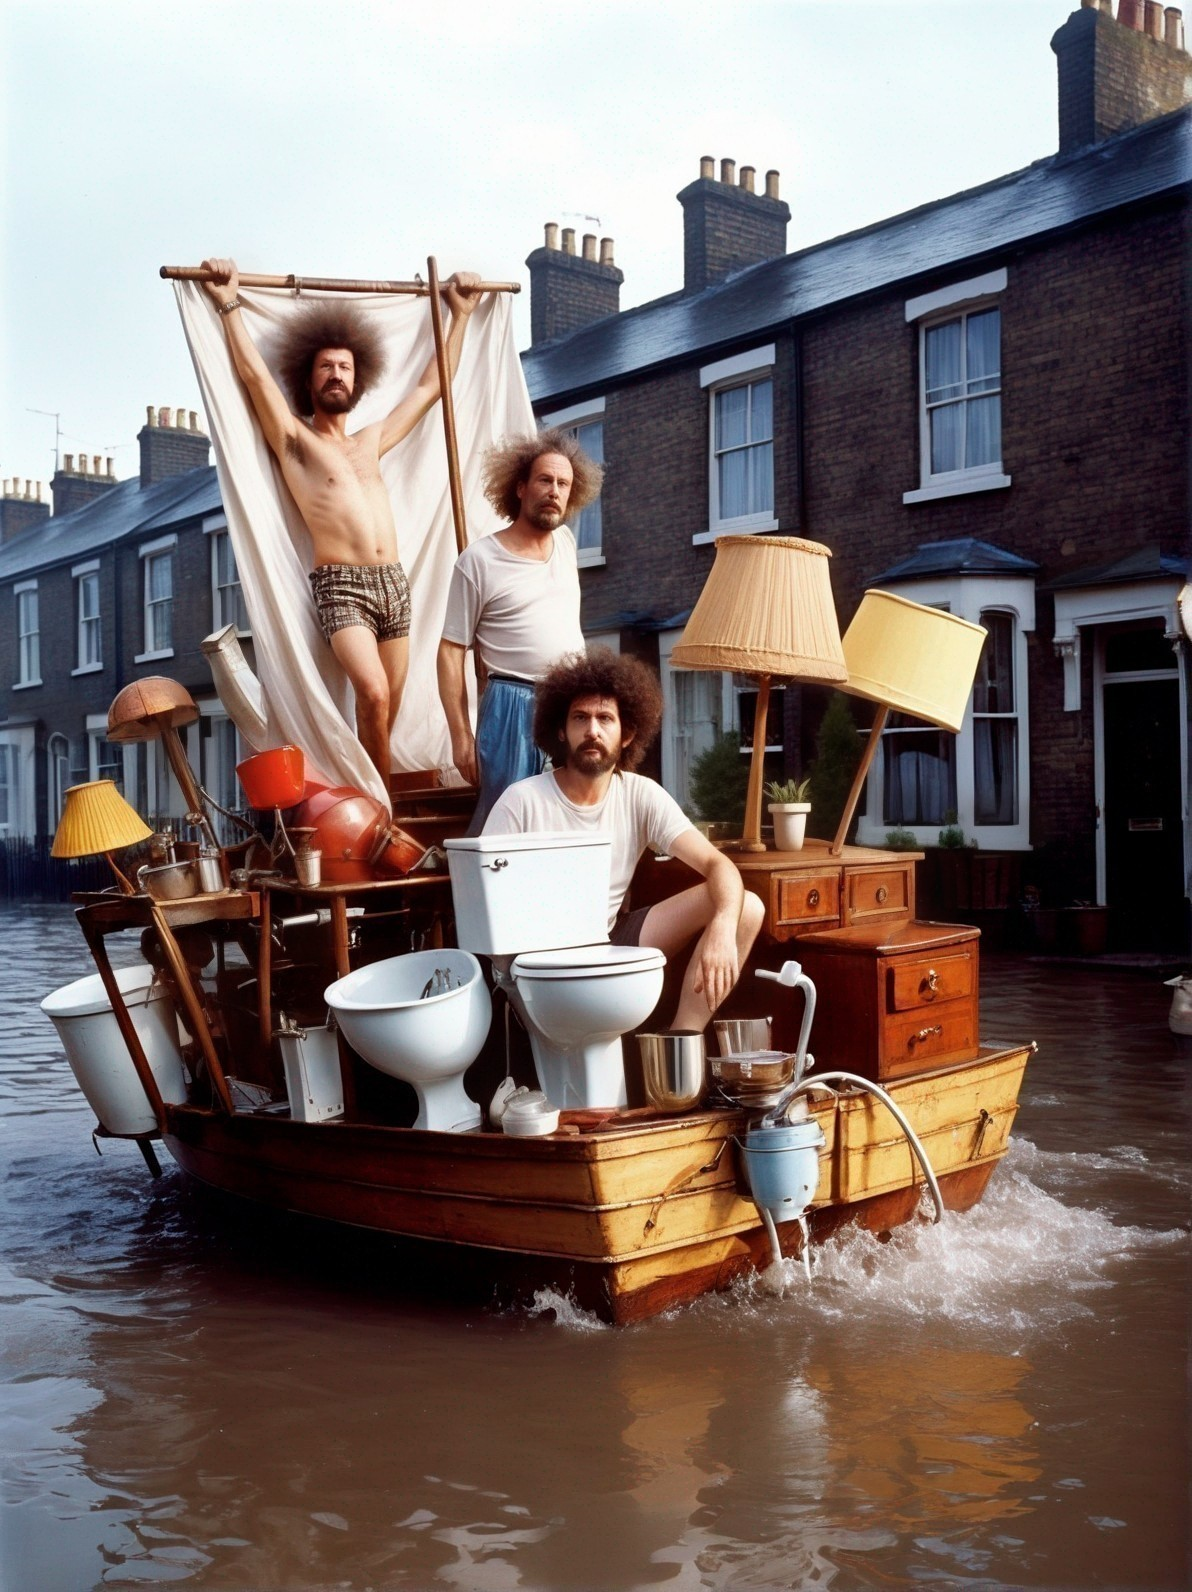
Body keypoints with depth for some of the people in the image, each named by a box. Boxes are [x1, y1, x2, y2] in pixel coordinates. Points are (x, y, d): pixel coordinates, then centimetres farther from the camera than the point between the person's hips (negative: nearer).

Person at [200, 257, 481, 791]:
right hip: (341, 586, -5)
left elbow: (431, 386, 28)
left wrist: (460, 313, 31)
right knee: (373, 695, -24)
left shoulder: (372, 440, 23)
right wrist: (229, 304, -9)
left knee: (385, 714, 1)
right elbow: (254, 373, -4)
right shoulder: (293, 439, 9)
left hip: (394, 585, 5)